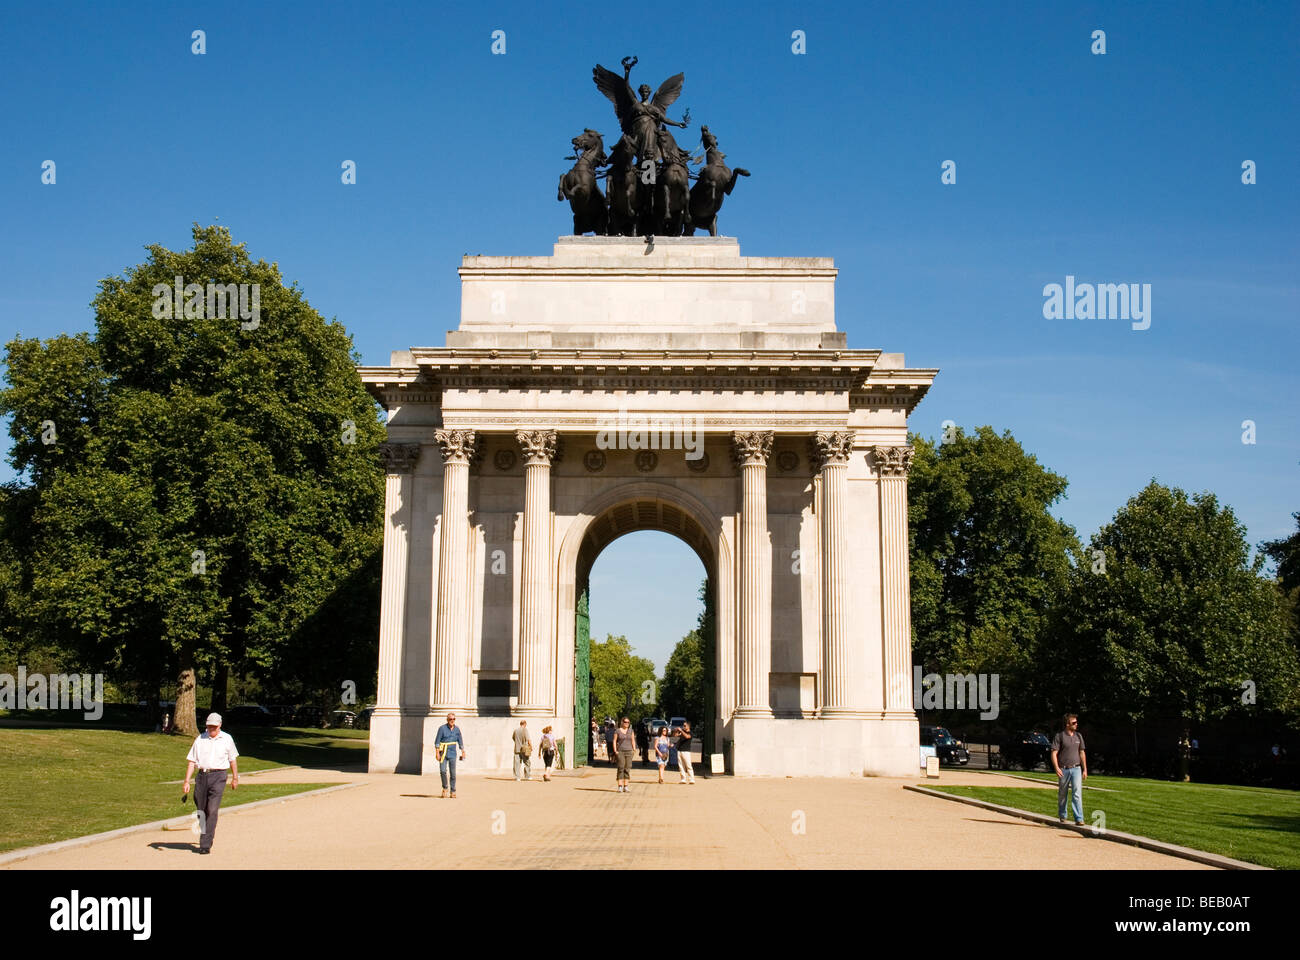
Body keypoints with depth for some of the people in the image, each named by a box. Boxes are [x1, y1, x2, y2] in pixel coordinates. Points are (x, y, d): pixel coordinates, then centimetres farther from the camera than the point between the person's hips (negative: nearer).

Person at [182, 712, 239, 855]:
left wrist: (235, 778, 20)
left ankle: (205, 845, -12)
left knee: (212, 810, -12)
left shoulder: (227, 739, 7)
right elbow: (191, 762, 4)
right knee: (201, 810, 8)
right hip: (202, 775, 2)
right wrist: (187, 781, -4)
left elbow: (232, 759, 17)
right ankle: (206, 836, 32)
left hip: (218, 776, -2)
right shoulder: (200, 739, 6)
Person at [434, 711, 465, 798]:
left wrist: (463, 752, 11)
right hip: (443, 753, -2)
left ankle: (453, 792, 9)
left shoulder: (457, 729, 3)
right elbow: (437, 741, -7)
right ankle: (445, 788, 10)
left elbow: (460, 741, 13)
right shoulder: (442, 728, -8)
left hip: (452, 753, 2)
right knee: (443, 771, -13)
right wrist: (437, 753, -13)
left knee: (452, 773, 0)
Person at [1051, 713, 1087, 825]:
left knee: (1077, 794, -9)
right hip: (1063, 770, -2)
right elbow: (1054, 753, -7)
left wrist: (1085, 769, 11)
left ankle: (1079, 819, -11)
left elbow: (1082, 753, 15)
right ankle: (1062, 816, 26)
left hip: (1076, 769, 2)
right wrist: (1057, 768, -18)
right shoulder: (1059, 736, -4)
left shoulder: (1078, 736, 10)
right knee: (1062, 794, 9)